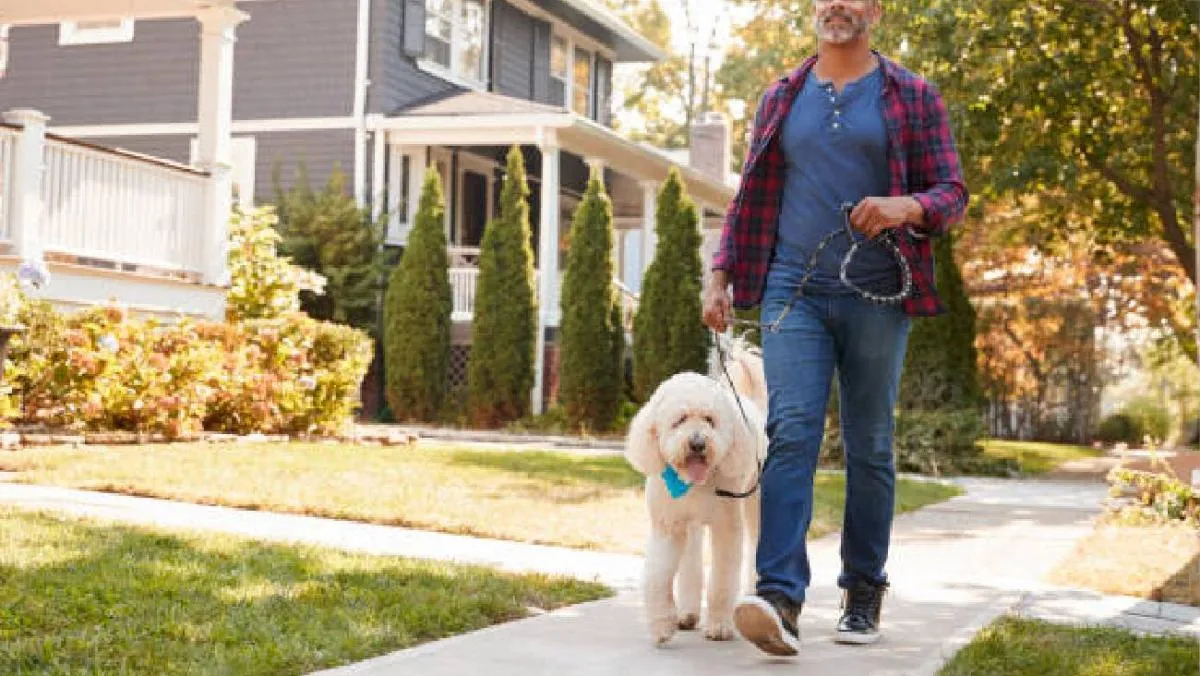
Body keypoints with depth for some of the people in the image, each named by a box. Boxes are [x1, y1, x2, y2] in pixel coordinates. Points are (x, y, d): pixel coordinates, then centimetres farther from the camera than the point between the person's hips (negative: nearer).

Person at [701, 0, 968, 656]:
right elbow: (749, 198, 16)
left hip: (877, 296, -1)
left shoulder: (913, 98, 6)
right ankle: (781, 598, -21)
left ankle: (863, 593, 18)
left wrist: (907, 207, -19)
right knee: (792, 433, -14)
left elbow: (952, 194, 3)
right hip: (793, 290, 1)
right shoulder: (780, 99, 13)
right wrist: (720, 274, 6)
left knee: (869, 447, 6)